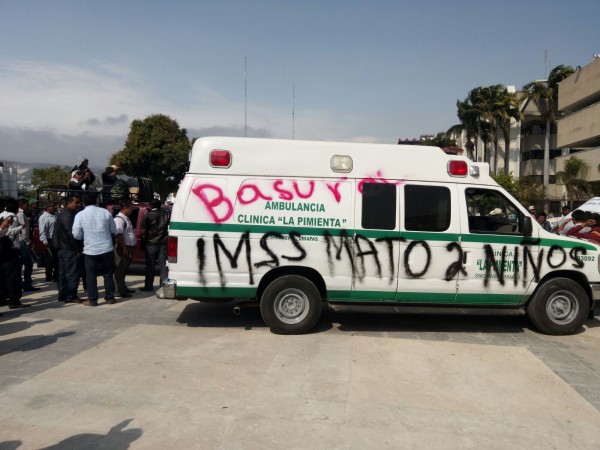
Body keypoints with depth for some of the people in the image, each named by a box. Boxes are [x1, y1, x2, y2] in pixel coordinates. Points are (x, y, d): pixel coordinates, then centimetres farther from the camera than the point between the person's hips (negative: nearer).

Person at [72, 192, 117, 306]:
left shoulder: (80, 215, -6)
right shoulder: (105, 212, -2)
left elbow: (77, 235, -3)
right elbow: (113, 230, 6)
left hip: (90, 250, -2)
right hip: (107, 248, 2)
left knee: (91, 276, 8)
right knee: (108, 274, 12)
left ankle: (92, 300, 10)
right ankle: (110, 297, 18)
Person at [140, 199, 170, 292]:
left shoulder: (148, 215, -2)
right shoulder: (166, 214, 5)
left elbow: (143, 231, -2)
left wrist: (143, 242, 5)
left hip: (151, 244, -2)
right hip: (163, 243, 2)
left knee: (150, 266, 5)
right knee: (163, 265, 5)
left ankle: (148, 286, 8)